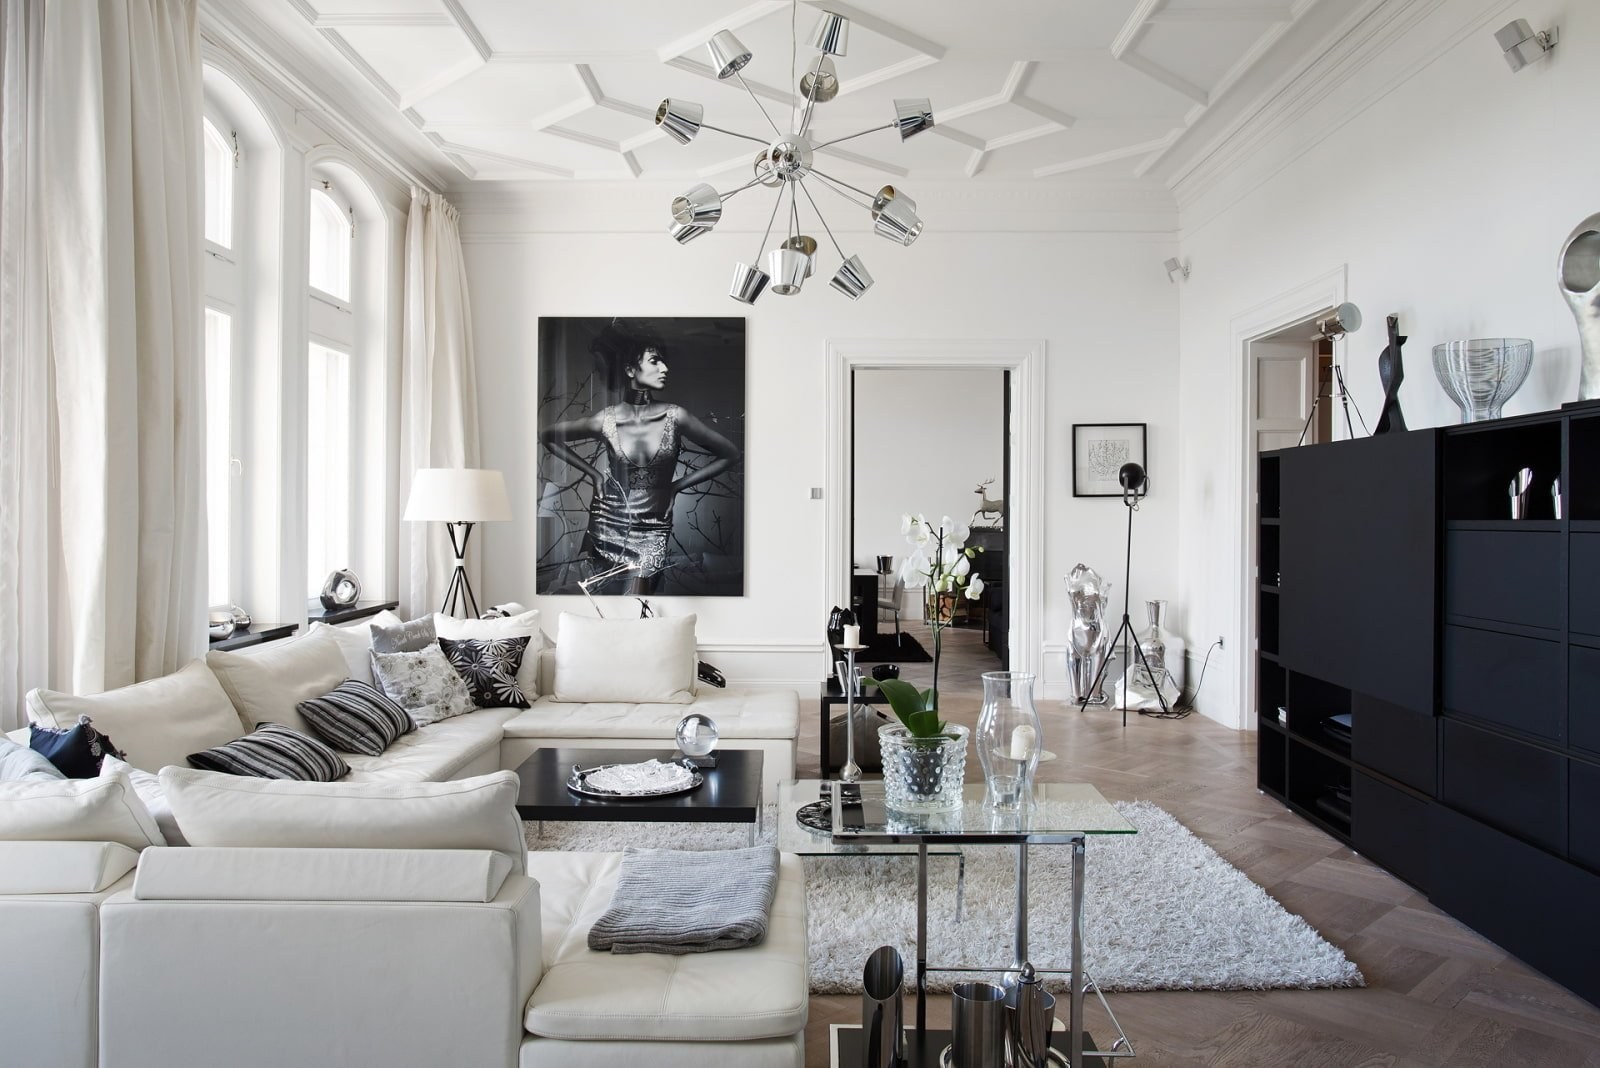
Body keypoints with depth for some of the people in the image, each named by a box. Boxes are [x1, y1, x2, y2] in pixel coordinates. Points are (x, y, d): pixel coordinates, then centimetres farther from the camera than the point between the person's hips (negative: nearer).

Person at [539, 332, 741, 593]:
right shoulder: (605, 419, -6)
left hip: (651, 532, -1)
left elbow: (730, 454, -1)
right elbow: (547, 437, 10)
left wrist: (677, 485, -1)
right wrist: (592, 472, 5)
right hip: (606, 526, 1)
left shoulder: (675, 417, -7)